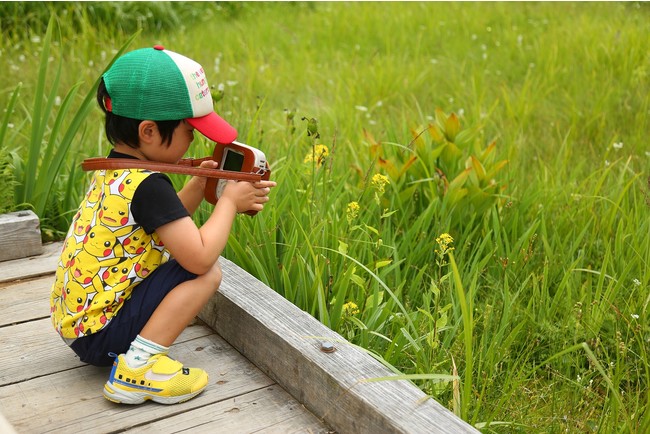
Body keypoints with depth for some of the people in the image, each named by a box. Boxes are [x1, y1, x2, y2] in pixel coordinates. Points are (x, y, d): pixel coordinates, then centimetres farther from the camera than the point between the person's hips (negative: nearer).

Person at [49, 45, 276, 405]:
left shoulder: (112, 169, 5)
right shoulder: (147, 185, -23)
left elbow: (166, 222, 18)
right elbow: (200, 256, -24)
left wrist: (198, 185, 4)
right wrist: (229, 201, -10)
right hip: (100, 336, -9)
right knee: (206, 274, -14)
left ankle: (136, 356, 11)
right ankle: (136, 368, -16)